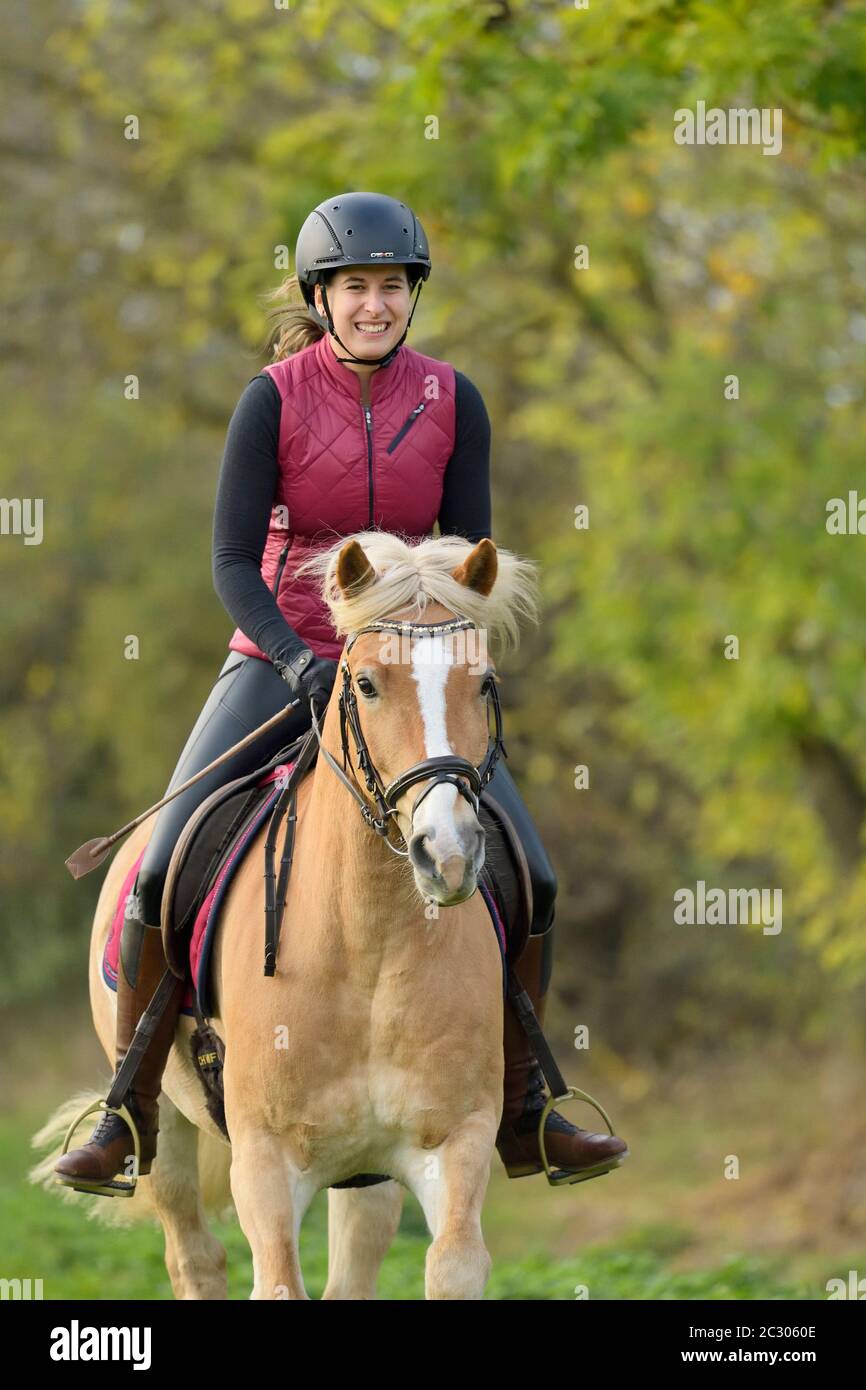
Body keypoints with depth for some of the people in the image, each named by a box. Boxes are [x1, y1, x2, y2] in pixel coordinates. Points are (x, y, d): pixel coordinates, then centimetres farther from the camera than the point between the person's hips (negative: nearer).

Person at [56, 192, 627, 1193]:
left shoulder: (451, 401, -3)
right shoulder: (273, 398, -11)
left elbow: (470, 552, 0)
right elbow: (233, 560, -13)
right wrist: (300, 662, -28)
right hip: (278, 660, -2)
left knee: (531, 881, -8)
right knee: (161, 874, -16)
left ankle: (522, 1115, 9)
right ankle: (130, 1116, -1)